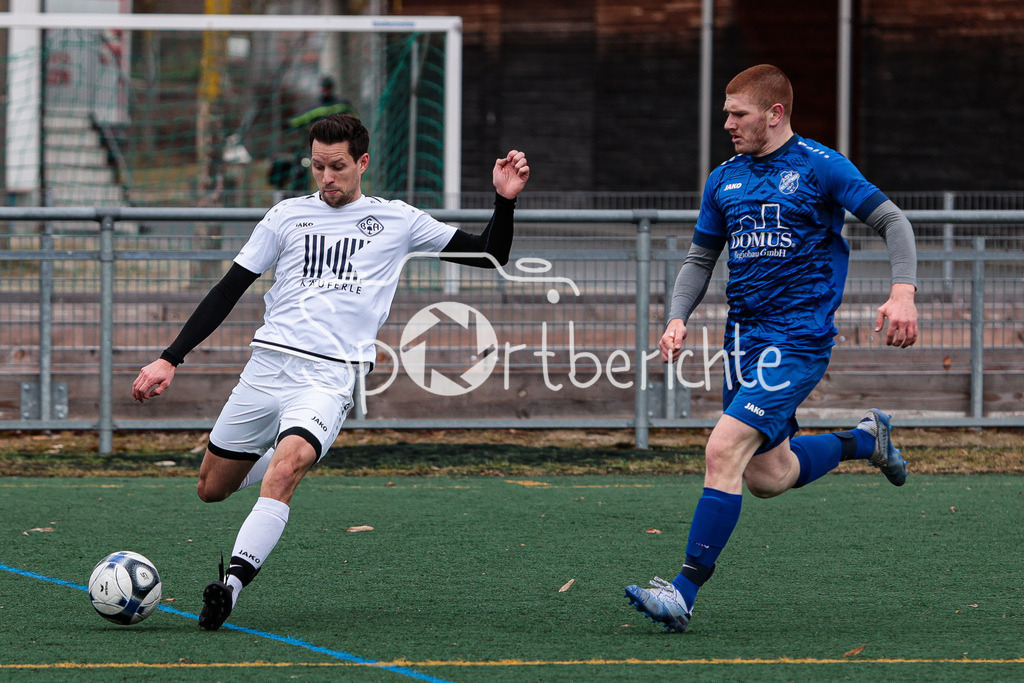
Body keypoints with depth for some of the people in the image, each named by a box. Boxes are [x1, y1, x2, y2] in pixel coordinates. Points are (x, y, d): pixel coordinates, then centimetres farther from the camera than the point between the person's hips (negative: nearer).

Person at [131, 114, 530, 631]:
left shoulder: (397, 221, 12)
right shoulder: (289, 216, 13)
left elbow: (490, 256, 17)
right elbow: (228, 290, 14)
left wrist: (505, 200, -1)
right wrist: (170, 360, 7)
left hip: (328, 379, -3)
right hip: (265, 367, 3)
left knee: (283, 473, -30)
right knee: (212, 490, 10)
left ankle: (232, 584, -36)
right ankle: (290, 454, 39)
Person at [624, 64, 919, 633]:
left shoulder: (820, 167, -6)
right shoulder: (724, 180, 12)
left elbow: (892, 221, -4)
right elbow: (700, 258, 20)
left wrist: (903, 293, -20)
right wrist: (678, 319, 3)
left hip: (799, 339, -7)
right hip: (744, 336, 7)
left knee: (723, 451, -19)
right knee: (768, 476, 10)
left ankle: (685, 591, -17)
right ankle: (863, 440, 37)